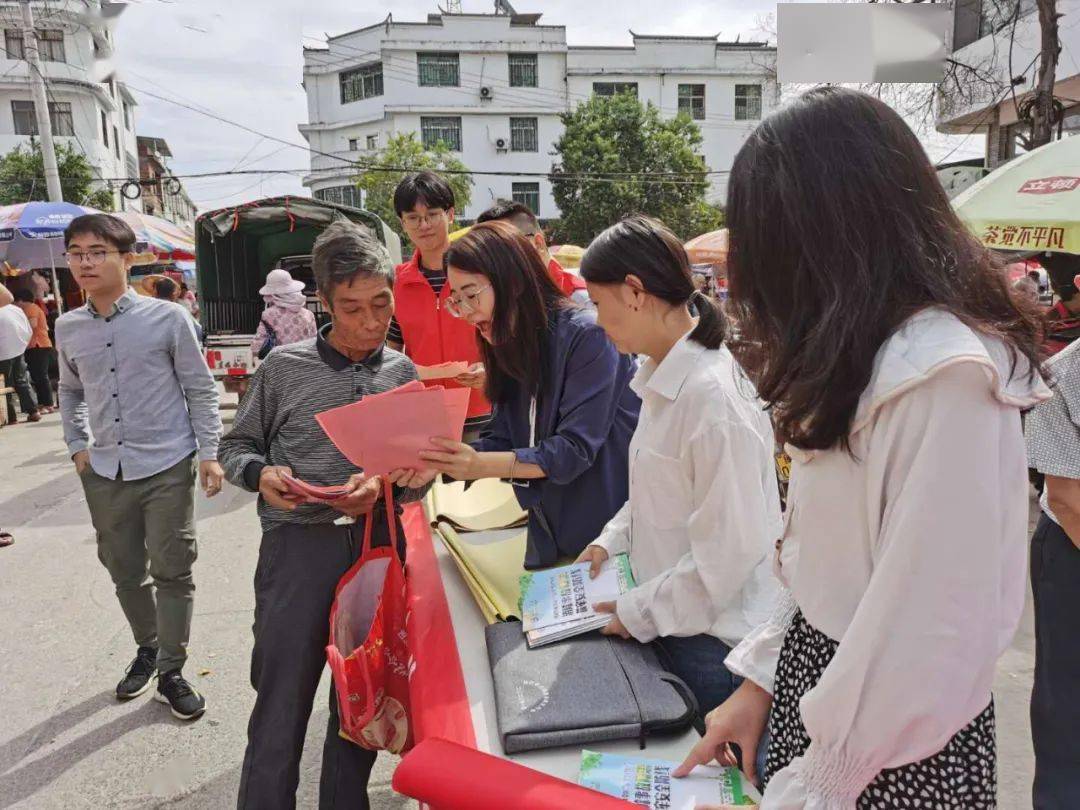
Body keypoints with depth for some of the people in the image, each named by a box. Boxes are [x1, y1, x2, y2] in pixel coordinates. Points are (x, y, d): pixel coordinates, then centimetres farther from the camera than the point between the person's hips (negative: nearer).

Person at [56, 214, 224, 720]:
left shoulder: (167, 319, -7)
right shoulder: (67, 328, 5)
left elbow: (200, 389, -3)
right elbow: (70, 392, 20)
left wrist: (208, 453, -7)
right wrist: (78, 447, 10)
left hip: (167, 467, -4)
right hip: (105, 472, 4)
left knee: (172, 570, 3)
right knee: (124, 570, 15)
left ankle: (171, 671, 17)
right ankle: (147, 647, 38)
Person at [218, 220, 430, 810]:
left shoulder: (403, 373, 6)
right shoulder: (284, 368, 0)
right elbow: (236, 447, 9)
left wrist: (385, 482, -13)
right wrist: (260, 474, -12)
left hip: (378, 544, 3)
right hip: (298, 546, -2)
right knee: (280, 709, 2)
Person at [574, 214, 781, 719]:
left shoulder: (713, 394, -25)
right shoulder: (662, 379, 4)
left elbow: (729, 555, -23)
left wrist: (639, 612, -14)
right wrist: (612, 541, 5)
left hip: (715, 637, -8)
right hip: (669, 625, 8)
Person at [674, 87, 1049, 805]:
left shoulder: (947, 372, -25)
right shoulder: (869, 354, 4)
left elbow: (926, 625, -25)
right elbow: (828, 556, 6)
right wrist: (761, 677, 6)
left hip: (893, 742, -7)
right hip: (820, 670, 8)